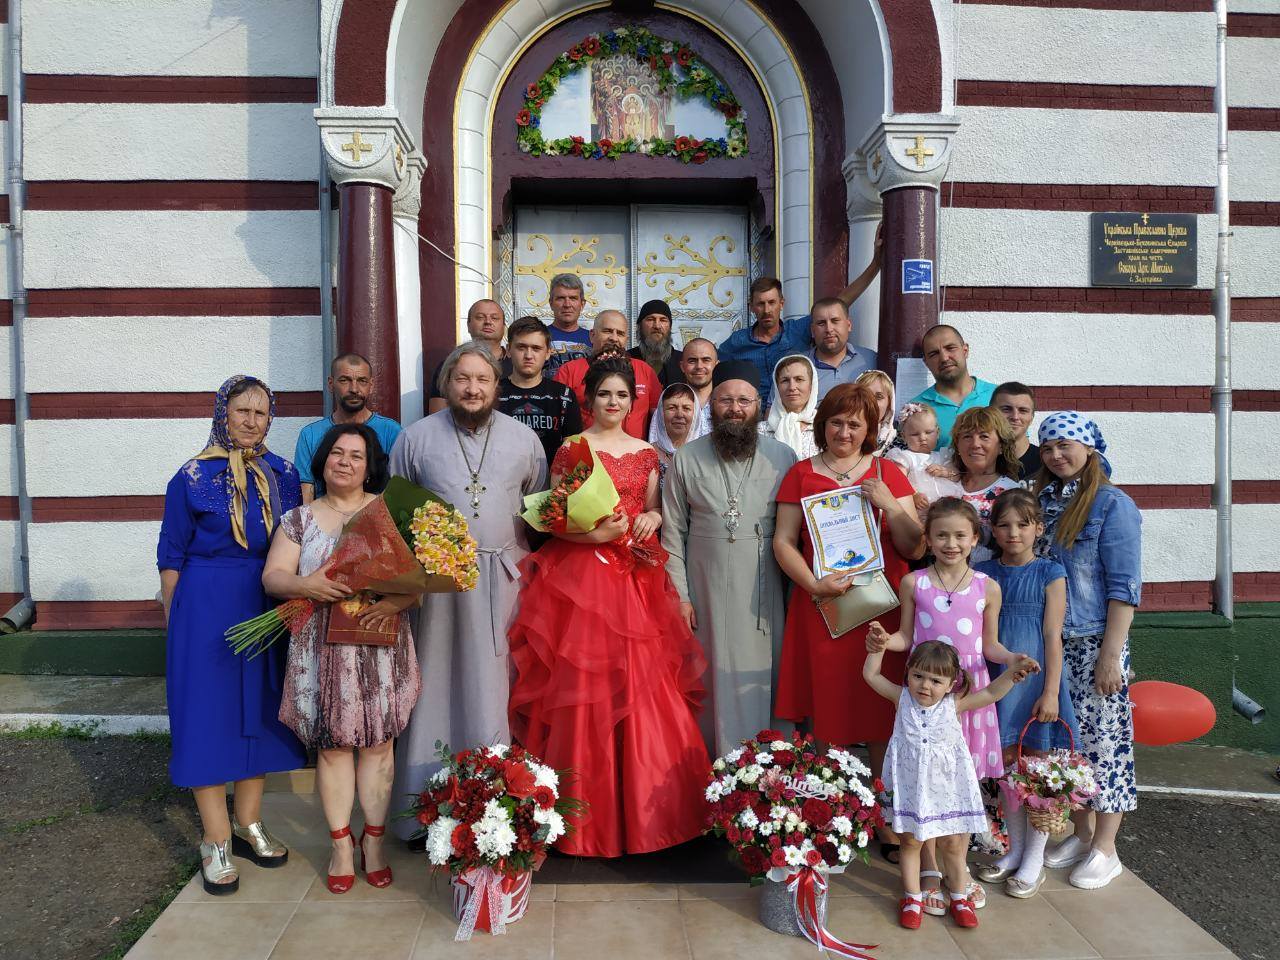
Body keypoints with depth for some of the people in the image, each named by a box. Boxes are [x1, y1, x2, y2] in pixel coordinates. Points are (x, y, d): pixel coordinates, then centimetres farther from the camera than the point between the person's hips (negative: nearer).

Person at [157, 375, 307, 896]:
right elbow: (172, 558, 0)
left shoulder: (283, 475, 4)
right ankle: (216, 842, 13)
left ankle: (248, 823, 26)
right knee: (209, 714, 1)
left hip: (269, 608, 4)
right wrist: (173, 621, 0)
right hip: (206, 608, -4)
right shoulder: (192, 477, -5)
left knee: (259, 709, 11)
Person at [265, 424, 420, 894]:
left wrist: (395, 602, -22)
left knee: (377, 742, 5)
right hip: (322, 650, 1)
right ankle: (341, 843, 21)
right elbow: (273, 576, 1)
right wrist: (304, 584, -21)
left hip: (380, 648, -1)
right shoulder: (299, 519, 7)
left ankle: (374, 841, 20)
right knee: (332, 745, 6)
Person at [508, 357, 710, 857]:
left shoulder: (646, 453, 14)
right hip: (581, 576, -4)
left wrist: (652, 519, -4)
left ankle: (643, 805, 16)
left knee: (641, 687, 2)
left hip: (637, 580, 4)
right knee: (584, 689, -4)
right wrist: (596, 534, -19)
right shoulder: (571, 448, 0)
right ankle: (587, 811, 10)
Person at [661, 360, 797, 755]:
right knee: (710, 679, 7)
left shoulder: (783, 457, 2)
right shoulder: (687, 458, 2)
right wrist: (679, 596, -3)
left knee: (757, 680, 6)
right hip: (705, 593, 0)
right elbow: (673, 532, 1)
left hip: (762, 597, 0)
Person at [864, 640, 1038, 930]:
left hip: (947, 787, 0)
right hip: (910, 787, 0)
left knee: (953, 844, 12)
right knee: (910, 842, 11)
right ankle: (912, 898, 26)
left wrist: (1012, 672, -19)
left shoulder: (953, 705, -8)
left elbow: (991, 694, -7)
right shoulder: (902, 698, -8)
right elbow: (871, 675, -7)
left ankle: (959, 897, 31)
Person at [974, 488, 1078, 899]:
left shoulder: (1049, 574, -5)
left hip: (1036, 677, -3)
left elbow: (1053, 636, -8)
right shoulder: (984, 573, 3)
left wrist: (1051, 691, -11)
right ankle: (1015, 849, 28)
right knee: (1006, 764, 11)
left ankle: (1034, 858, 19)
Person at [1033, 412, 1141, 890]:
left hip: (1093, 643, -5)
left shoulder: (1113, 505, -8)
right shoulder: (1041, 499, 8)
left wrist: (1111, 654, -15)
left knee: (1100, 739, 2)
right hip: (1049, 641, 6)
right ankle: (1082, 832, 29)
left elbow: (1124, 587, -11)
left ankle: (1105, 849, 16)